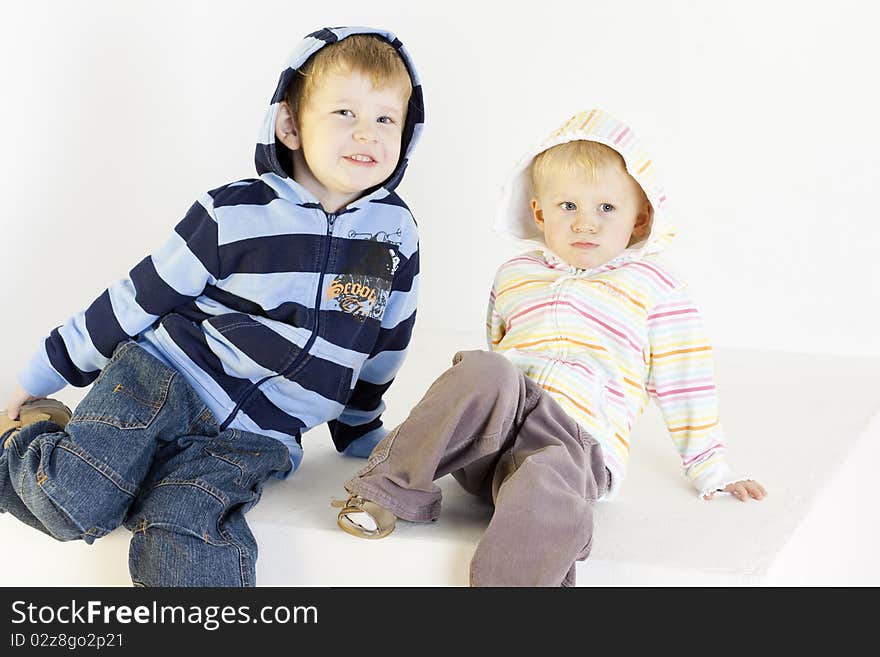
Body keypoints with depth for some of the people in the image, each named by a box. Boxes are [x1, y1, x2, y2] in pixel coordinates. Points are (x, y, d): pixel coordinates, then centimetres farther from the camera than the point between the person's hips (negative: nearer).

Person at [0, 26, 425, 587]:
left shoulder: (397, 232, 4)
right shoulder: (237, 214, -4)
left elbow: (384, 343, 19)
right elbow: (140, 298, 3)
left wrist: (359, 429, 29)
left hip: (251, 440, 0)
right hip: (162, 377, 1)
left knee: (187, 559, -32)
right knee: (71, 507, -19)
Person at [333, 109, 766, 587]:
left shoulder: (651, 285, 12)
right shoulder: (514, 276, 22)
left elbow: (684, 381, 13)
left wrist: (710, 471, 14)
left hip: (578, 443, -3)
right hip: (491, 435, 3)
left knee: (545, 485, -39)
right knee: (484, 371, -32)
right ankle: (391, 488, -26)